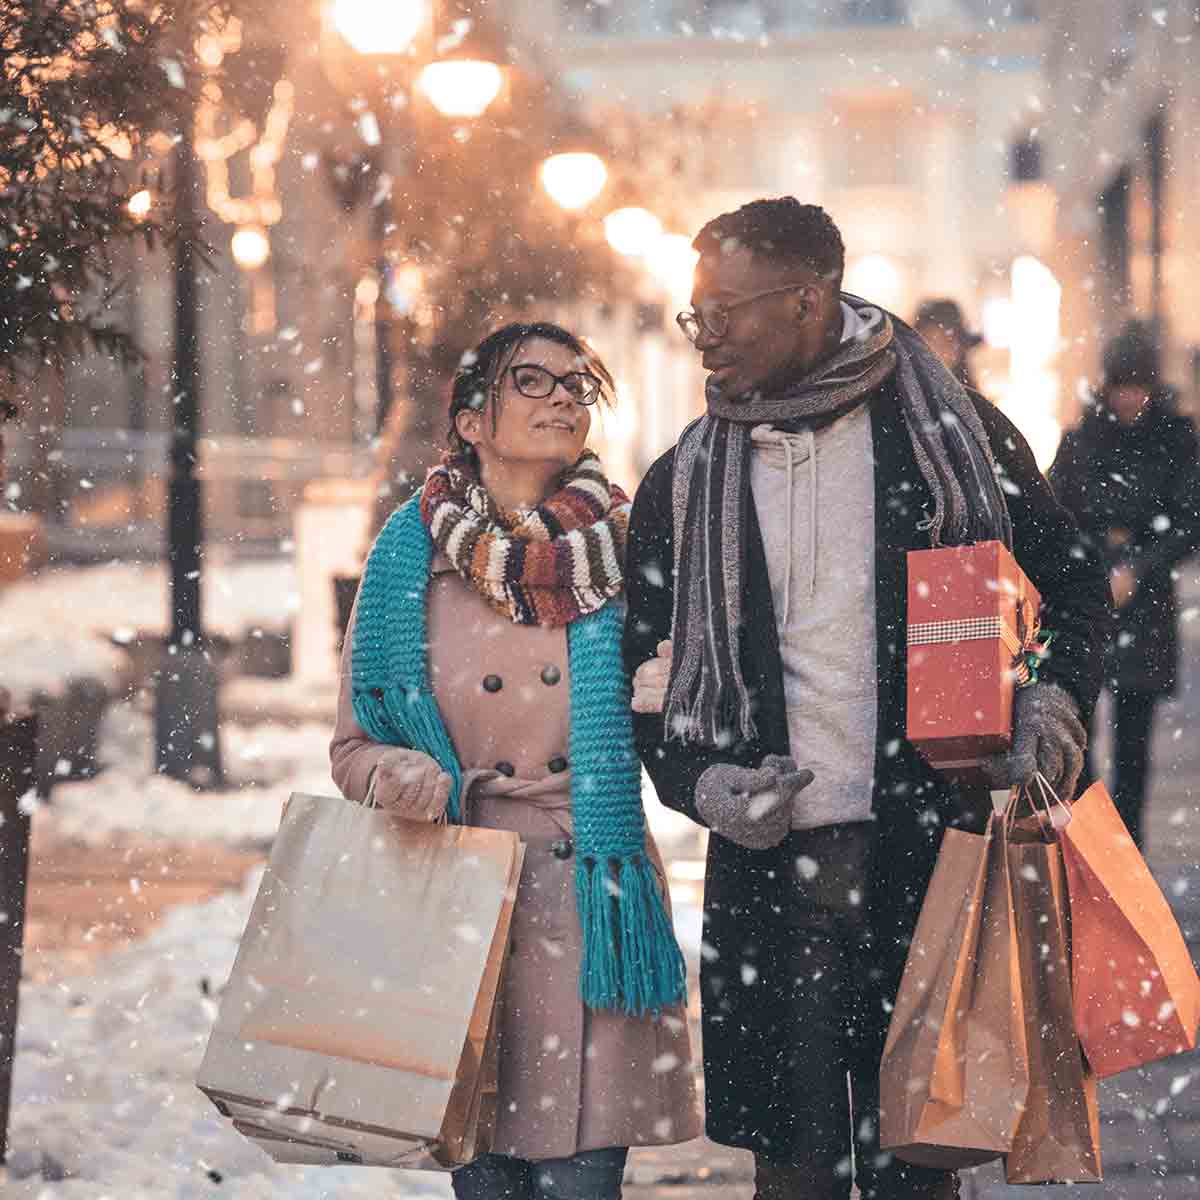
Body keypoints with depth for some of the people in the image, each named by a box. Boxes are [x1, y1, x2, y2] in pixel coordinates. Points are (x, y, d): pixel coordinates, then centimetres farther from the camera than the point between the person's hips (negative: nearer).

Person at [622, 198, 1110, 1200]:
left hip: (930, 852, -1)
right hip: (771, 857, 2)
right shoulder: (682, 485, 9)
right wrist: (701, 782, -3)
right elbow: (646, 675, 15)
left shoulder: (956, 431, 4)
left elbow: (1076, 585, 14)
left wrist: (1055, 699, -4)